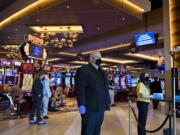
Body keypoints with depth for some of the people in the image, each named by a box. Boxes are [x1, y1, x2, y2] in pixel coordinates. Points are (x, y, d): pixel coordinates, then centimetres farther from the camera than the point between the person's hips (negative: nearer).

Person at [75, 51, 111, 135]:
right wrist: (81, 105, -22)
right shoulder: (83, 70, -8)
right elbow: (80, 88, -16)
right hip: (90, 107, -8)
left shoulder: (102, 72, 18)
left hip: (100, 107, 8)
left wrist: (108, 102, 14)